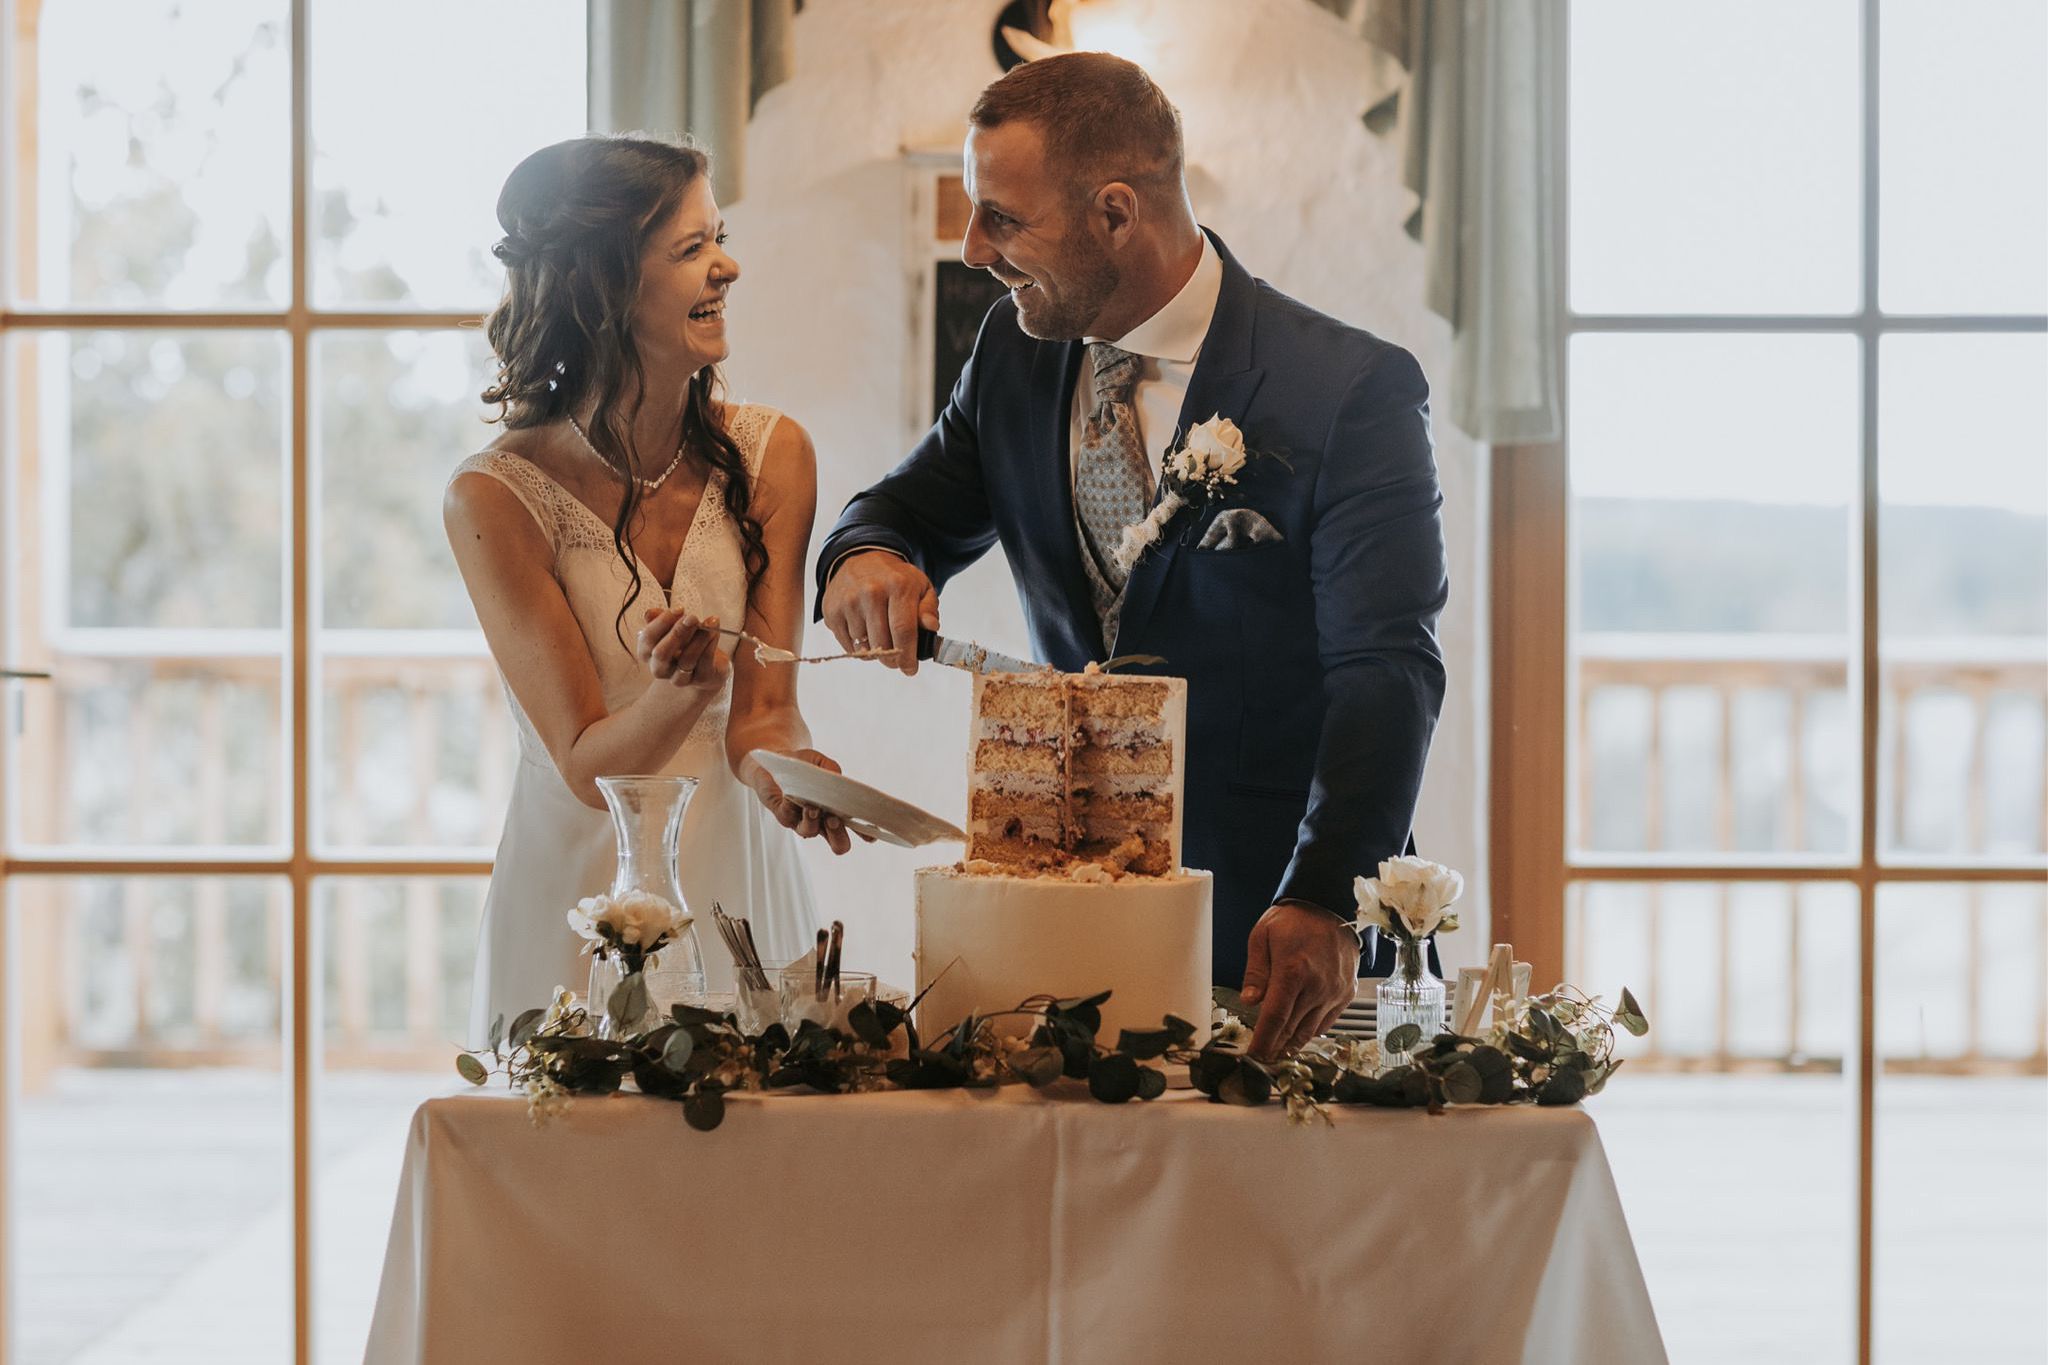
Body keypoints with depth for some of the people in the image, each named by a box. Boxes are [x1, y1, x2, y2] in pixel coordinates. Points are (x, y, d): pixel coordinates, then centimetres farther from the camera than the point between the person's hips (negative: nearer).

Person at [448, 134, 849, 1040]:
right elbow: (586, 766, -14)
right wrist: (685, 693, -34)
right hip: (579, 889, -3)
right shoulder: (496, 498, -13)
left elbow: (763, 710, -5)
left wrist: (775, 762, -28)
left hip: (741, 882, 3)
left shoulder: (771, 455, -3)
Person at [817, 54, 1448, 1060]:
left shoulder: (1351, 391, -14)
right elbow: (918, 504, 18)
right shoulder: (1015, 353, 4)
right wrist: (865, 555, -10)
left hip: (1281, 916, -4)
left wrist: (1323, 905, -35)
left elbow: (1386, 670, -20)